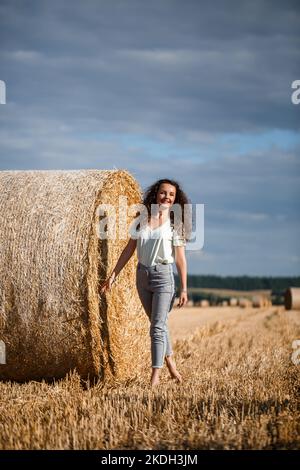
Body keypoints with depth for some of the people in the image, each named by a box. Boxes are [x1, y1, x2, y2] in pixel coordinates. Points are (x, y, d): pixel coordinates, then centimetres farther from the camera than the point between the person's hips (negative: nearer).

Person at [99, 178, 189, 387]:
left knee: (157, 325, -12)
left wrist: (184, 289, -7)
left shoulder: (175, 224, -3)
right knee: (158, 323, 16)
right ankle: (170, 361, 32)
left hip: (163, 275, -4)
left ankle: (156, 374, -11)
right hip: (142, 274, 4)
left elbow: (180, 258, -4)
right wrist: (113, 275, 6)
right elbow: (129, 250, 10)